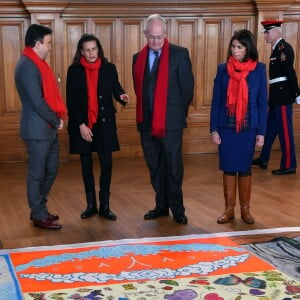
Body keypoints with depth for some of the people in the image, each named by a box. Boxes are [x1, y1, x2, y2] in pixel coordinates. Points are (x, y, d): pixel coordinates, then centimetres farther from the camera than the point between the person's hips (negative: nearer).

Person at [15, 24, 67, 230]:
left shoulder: (38, 63, 14)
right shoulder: (27, 66, -17)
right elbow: (37, 101, -21)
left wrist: (59, 116, 3)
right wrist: (56, 120, -11)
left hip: (49, 127, 10)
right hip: (37, 129, -10)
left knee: (51, 169, 16)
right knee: (37, 173, 1)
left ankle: (39, 208, 29)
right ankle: (39, 217, 11)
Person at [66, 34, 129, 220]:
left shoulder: (109, 68, 3)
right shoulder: (74, 71, -1)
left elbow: (116, 89, -1)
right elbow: (71, 101, -3)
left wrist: (122, 96, -25)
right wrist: (81, 125, -10)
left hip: (104, 123, 0)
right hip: (82, 125, 0)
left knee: (107, 165, -2)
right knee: (86, 165, 8)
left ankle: (105, 206, 10)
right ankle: (91, 205, 19)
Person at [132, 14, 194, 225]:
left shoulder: (179, 54, -5)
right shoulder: (138, 57, 9)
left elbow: (188, 86, -3)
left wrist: (179, 113, 3)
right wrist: (143, 115, 12)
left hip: (170, 121, -5)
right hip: (147, 121, 5)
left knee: (173, 166, 1)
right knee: (154, 166, 12)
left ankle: (177, 209, 10)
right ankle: (161, 205, 23)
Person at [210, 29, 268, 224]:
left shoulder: (259, 69, -2)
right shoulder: (223, 69, 1)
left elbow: (263, 102, -1)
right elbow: (216, 101, 2)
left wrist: (261, 131, -4)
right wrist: (214, 129, -2)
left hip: (248, 128, -1)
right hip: (226, 127, 1)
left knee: (245, 169, 6)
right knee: (228, 169, 6)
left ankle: (245, 209, 19)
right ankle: (229, 209, 17)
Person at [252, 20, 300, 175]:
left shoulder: (284, 48, -15)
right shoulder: (277, 48, 15)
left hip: (283, 94, -10)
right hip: (277, 94, 10)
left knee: (285, 130, -3)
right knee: (271, 127, 17)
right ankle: (263, 159, 29)